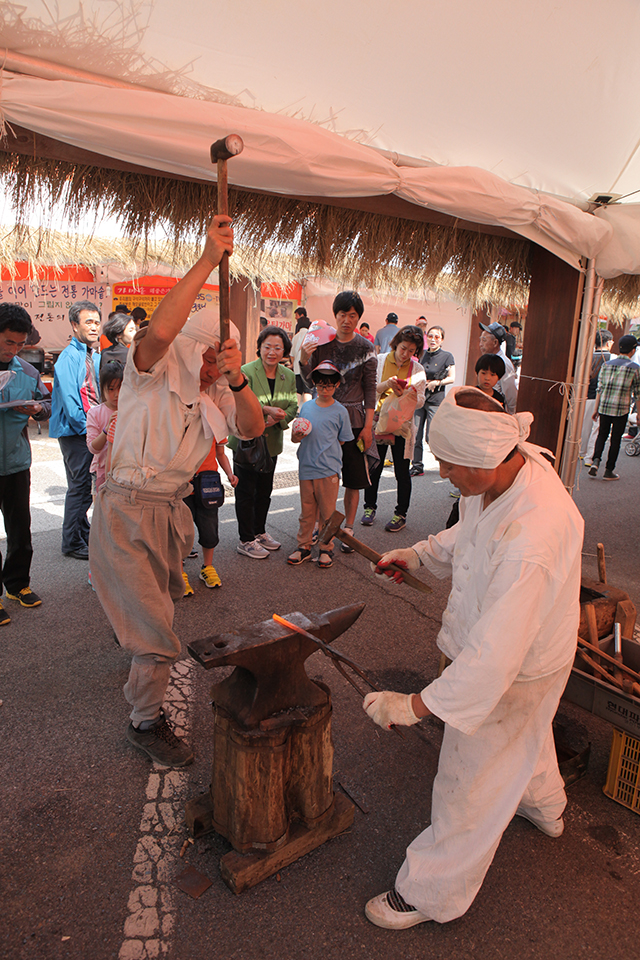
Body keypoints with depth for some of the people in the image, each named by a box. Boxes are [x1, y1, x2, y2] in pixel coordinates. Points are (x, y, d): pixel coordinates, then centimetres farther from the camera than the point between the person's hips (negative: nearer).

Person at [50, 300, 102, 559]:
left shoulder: (95, 357, 12)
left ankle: (83, 534, 32)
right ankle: (72, 544, 12)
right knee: (79, 487, -2)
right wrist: (88, 428, -16)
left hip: (93, 429, 8)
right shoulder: (69, 357, -14)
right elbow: (70, 402, -18)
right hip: (74, 431, -8)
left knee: (86, 485, 17)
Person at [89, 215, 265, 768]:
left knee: (164, 602, 26)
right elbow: (160, 331, -33)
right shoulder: (154, 372, -11)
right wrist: (208, 260, -31)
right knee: (154, 625, -5)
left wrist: (238, 379, -18)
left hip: (171, 509, 7)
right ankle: (146, 722, 15)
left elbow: (253, 429, -2)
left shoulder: (214, 393, 10)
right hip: (127, 511, -7)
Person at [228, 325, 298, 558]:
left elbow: (292, 406, 3)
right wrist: (267, 410, -31)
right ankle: (245, 540, 15)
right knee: (246, 492, 3)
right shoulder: (246, 372, -12)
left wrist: (277, 418, -16)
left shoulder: (288, 375, 6)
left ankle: (259, 532, 35)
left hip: (271, 442, 6)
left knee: (265, 491, 17)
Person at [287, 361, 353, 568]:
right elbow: (296, 437, 12)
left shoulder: (340, 411, -1)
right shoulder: (306, 407, 7)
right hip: (306, 468, 3)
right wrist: (297, 436, -9)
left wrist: (324, 449, -1)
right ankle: (304, 546, 25)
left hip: (329, 470, -2)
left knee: (327, 512, 6)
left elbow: (342, 440, 6)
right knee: (306, 511, 11)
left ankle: (326, 549, 21)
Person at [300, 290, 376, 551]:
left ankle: (348, 529, 17)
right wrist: (304, 358, -16)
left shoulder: (365, 347, -1)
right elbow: (311, 381, 4)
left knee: (353, 479, 3)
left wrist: (368, 425, -6)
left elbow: (370, 389, -1)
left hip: (354, 419, -1)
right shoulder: (322, 341, 2)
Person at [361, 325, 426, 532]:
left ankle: (401, 514, 16)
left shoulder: (417, 369, 2)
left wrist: (407, 394, -20)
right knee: (374, 468, 7)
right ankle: (370, 507, 26)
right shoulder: (379, 361, 1)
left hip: (403, 425, 0)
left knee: (402, 472, 4)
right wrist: (386, 385, -19)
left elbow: (420, 401, 0)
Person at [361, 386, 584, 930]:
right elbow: (471, 532, 5)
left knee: (470, 789, 11)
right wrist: (420, 554, -3)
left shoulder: (528, 549, -45)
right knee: (528, 733, 37)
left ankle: (430, 894, 37)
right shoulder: (520, 462, -16)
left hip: (512, 675, -9)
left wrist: (416, 706, -32)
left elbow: (493, 659, -40)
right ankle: (543, 806, 71)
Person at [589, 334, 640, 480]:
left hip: (604, 408, 3)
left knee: (602, 435, 16)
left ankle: (595, 461, -4)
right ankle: (608, 471, 11)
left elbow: (600, 389, 4)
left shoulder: (606, 365, 3)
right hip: (622, 410, -3)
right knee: (615, 439, 6)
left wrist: (596, 408, 10)